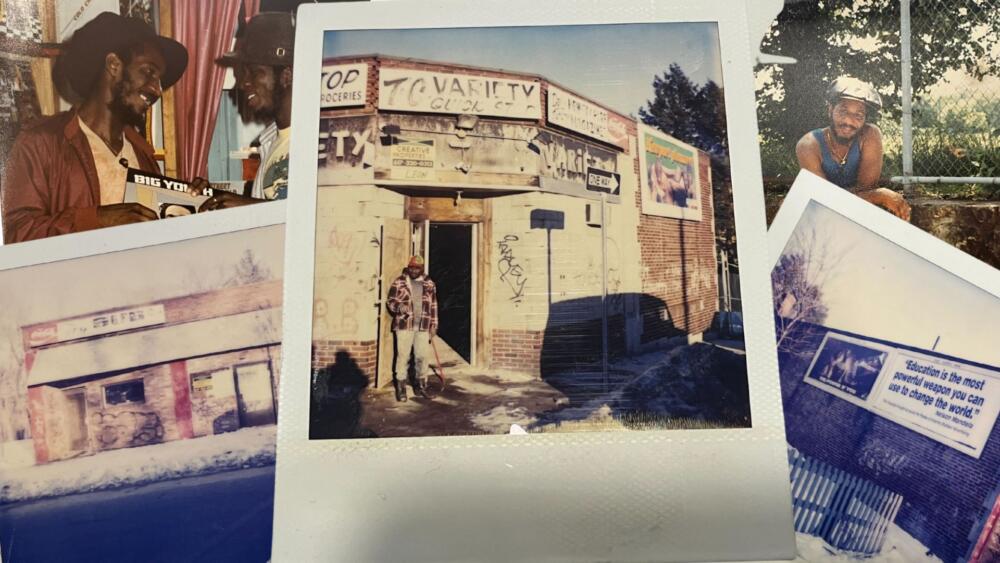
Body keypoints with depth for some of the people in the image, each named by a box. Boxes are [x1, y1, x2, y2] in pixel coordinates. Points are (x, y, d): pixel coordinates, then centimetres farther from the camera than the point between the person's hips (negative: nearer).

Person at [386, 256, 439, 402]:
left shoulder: (429, 284, 11)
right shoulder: (399, 282, 2)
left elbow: (433, 305, 13)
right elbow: (390, 301, 1)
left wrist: (433, 325, 9)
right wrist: (399, 306, -20)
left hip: (423, 327, 3)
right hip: (404, 325, -3)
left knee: (423, 356, 4)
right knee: (403, 356, -3)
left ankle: (420, 384, 20)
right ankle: (400, 387, 6)